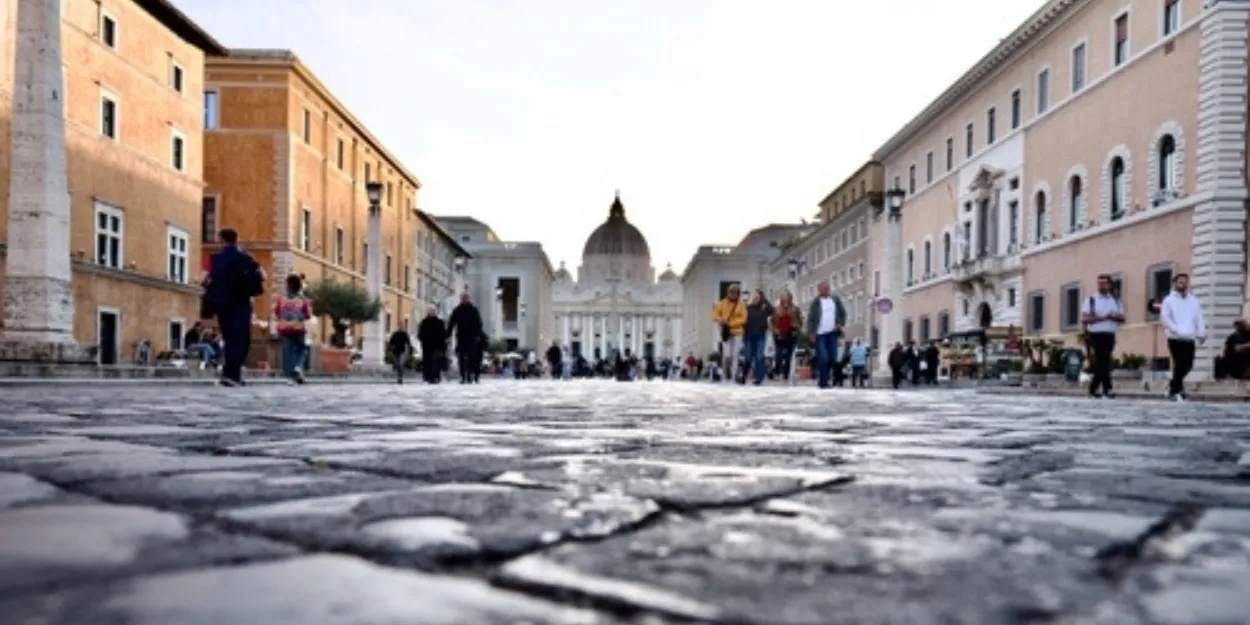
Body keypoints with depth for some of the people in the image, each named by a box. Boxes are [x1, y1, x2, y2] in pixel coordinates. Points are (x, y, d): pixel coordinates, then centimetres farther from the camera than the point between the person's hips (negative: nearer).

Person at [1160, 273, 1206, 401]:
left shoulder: (1194, 301, 15)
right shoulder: (1169, 300, 2)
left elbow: (1199, 318, 9)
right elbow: (1164, 317, -8)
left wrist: (1201, 333, -5)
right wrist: (1176, 330, -20)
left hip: (1190, 339, 5)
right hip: (1175, 338, -5)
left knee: (1187, 365, 5)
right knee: (1179, 364, -8)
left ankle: (1174, 386, 26)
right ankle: (1176, 390, 3)